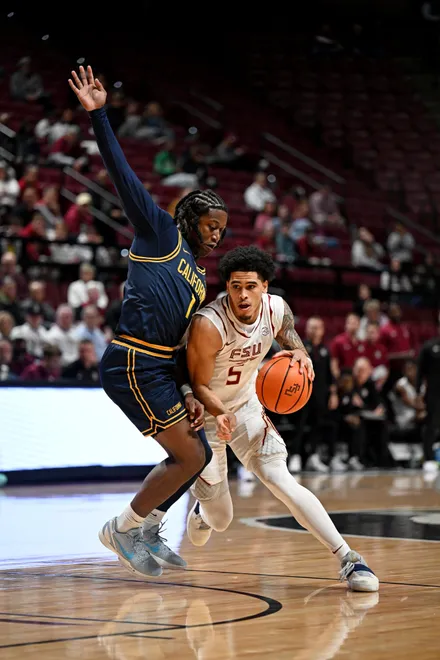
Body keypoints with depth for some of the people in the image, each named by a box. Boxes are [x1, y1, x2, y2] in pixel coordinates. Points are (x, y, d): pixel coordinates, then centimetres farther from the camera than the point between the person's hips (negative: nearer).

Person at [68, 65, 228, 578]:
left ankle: (145, 531, 24)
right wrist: (98, 116, -15)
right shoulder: (161, 234, 0)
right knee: (188, 457, -8)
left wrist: (190, 395, 8)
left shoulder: (199, 281, 21)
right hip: (134, 364, -9)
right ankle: (123, 528, 7)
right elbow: (124, 176, -8)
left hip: (159, 370, 9)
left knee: (197, 455, 12)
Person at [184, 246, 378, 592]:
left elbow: (293, 343, 4)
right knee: (220, 521, 5)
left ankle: (348, 558, -21)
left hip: (248, 406, 3)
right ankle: (203, 510, 45)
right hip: (207, 413, -3)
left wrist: (302, 357, -22)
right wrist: (220, 415, -41)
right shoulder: (209, 324, -31)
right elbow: (199, 385, -21)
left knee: (280, 480, -20)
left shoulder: (277, 309, -15)